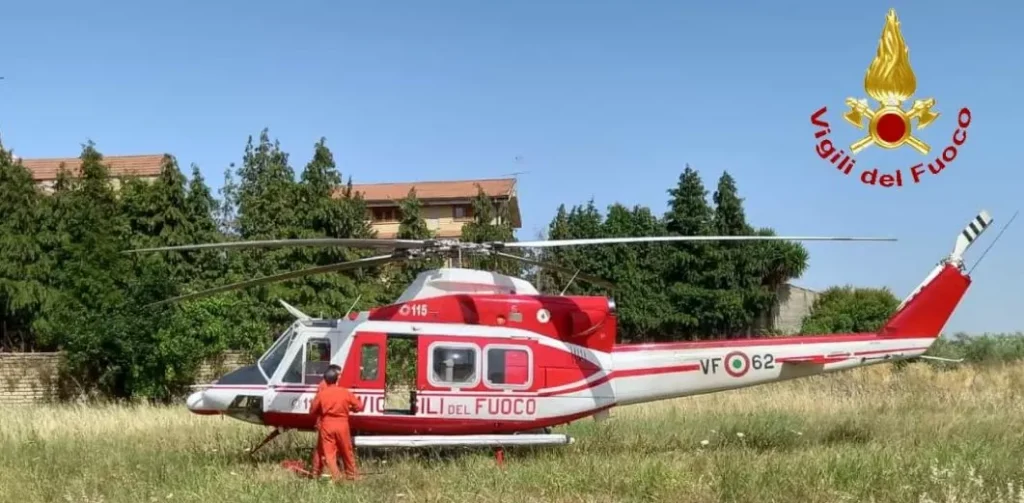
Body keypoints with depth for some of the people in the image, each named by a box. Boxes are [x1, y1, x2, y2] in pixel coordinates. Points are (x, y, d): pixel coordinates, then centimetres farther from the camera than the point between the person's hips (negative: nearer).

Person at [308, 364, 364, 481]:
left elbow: (312, 411, 3)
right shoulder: (345, 392, -5)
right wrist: (349, 408, 20)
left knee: (329, 452, 2)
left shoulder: (321, 393, -5)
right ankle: (352, 474, 21)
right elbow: (359, 406, 1)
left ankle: (336, 476, -6)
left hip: (326, 425, -1)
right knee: (347, 451, 13)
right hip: (342, 425, 1)